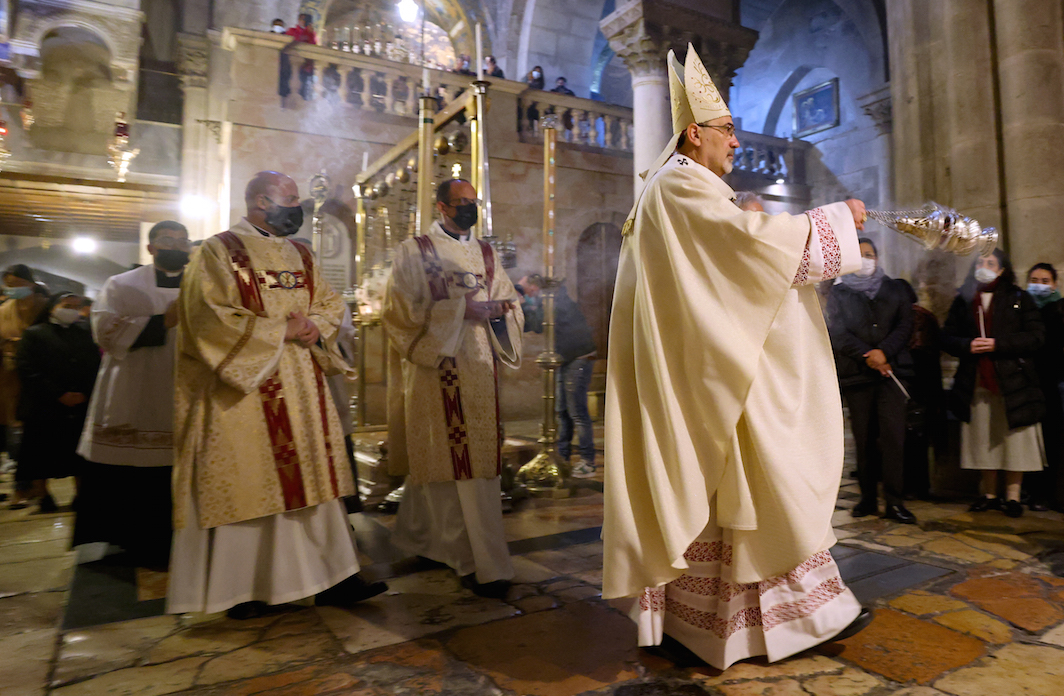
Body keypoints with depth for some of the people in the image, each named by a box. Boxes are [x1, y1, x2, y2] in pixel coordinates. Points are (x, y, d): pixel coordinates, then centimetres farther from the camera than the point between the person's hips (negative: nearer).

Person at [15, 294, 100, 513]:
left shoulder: (83, 335, 16)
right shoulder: (34, 334, 4)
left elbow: (96, 366, 9)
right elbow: (27, 370, -6)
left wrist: (85, 393, -7)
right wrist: (59, 395, -13)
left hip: (80, 405, 3)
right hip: (43, 407, -2)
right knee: (40, 454, 4)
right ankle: (42, 496, 17)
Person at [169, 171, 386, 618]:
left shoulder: (300, 256, 16)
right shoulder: (219, 252, -3)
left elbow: (330, 304, 16)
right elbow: (212, 316, -14)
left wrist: (314, 327, -6)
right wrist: (281, 330, -13)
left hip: (302, 388, 6)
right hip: (244, 385, -6)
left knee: (312, 478, 5)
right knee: (245, 484, 1)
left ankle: (330, 578, 12)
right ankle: (241, 589, 15)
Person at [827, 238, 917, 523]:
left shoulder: (894, 289, 16)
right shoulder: (839, 292, 12)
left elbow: (905, 325, 5)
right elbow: (838, 332, 1)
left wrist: (883, 352, -11)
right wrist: (868, 357, -10)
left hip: (891, 369, 1)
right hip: (856, 372, 0)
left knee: (894, 436, -8)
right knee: (864, 438, 1)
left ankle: (895, 502, -5)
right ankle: (868, 498, 9)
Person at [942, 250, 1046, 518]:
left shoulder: (1020, 300, 5)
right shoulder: (964, 300, 13)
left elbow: (1036, 337, -4)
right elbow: (947, 337, 10)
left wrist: (997, 344, -16)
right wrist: (967, 346, -10)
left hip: (1012, 381, -2)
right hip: (976, 382, 2)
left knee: (1014, 438, -1)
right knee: (983, 440, 5)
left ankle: (1013, 496, 9)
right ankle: (989, 495, 15)